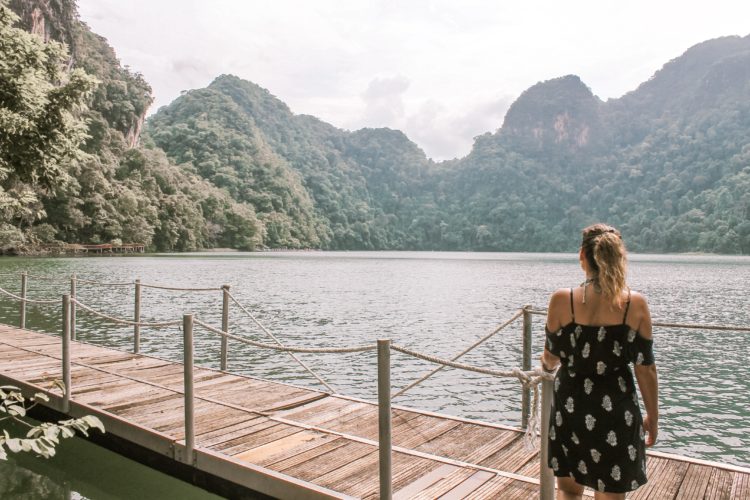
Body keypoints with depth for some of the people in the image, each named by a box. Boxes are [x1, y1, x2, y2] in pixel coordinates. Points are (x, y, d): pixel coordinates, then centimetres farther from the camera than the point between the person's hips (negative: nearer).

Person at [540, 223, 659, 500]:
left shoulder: (562, 300, -11)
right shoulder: (636, 304, -10)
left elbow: (551, 357, -1)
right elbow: (645, 368, -4)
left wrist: (546, 367, 22)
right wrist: (652, 416, 10)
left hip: (571, 405, 0)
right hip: (615, 410, 0)